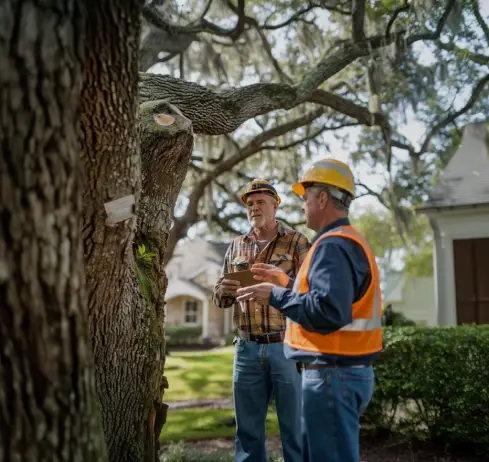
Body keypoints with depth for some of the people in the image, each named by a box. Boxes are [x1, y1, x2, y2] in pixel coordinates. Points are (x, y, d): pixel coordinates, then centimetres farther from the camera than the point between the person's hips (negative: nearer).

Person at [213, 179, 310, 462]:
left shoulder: (297, 243, 1)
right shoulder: (236, 247, 13)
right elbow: (220, 299, 15)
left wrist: (284, 281, -24)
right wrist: (225, 290, -8)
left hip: (286, 347, -3)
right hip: (247, 349, 4)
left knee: (294, 428, 5)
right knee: (248, 429, 12)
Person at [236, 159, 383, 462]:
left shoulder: (333, 245, -18)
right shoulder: (350, 241, 15)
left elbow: (327, 311, -29)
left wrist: (275, 296, -17)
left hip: (333, 374, -10)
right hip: (350, 370, 10)